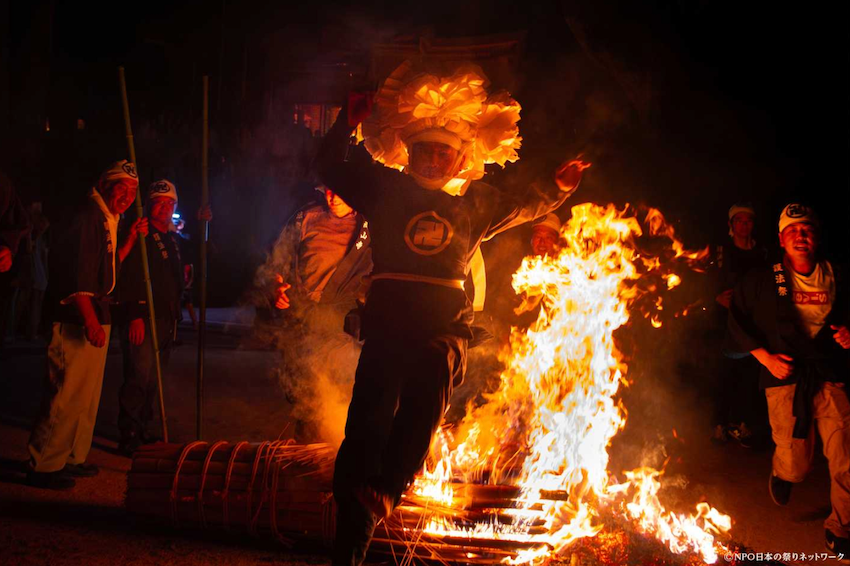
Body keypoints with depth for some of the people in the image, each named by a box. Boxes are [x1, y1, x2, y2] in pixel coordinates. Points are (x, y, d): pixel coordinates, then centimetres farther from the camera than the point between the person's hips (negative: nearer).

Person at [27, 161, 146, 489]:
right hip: (77, 321, -10)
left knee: (87, 394, 15)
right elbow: (78, 271, -21)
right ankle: (44, 466, -1)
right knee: (68, 394, -8)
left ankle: (71, 459, 25)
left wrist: (131, 238, 14)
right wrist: (90, 318, -27)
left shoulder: (107, 222, 18)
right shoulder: (87, 217, -12)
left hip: (96, 319, 10)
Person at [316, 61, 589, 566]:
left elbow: (524, 208, 34)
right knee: (368, 422, -9)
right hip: (388, 320, -2)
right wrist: (347, 124, 11)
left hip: (446, 326, 2)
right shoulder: (386, 187, 14)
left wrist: (558, 187, 23)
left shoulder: (474, 202, 18)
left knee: (432, 371, -29)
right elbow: (331, 169, 21)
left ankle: (387, 488, -25)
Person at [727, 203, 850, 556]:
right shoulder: (761, 281, 2)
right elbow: (737, 321, 6)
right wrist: (766, 357, -4)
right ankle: (782, 472, 38)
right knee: (796, 465, -1)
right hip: (786, 376, -1)